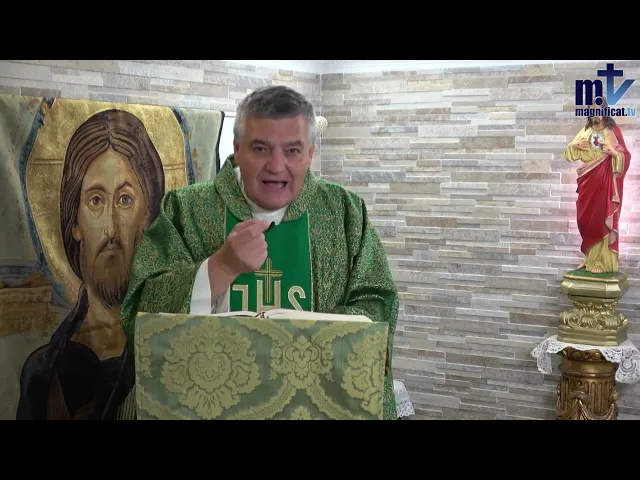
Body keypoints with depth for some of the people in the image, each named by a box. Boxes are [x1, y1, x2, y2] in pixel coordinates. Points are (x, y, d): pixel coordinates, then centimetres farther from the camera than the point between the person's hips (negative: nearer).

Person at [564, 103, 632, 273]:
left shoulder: (613, 131, -1)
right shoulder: (585, 131, 11)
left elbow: (626, 157, -3)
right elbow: (570, 153, 12)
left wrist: (613, 152, -22)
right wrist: (574, 146, -9)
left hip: (605, 183, -4)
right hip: (588, 182, 5)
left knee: (602, 220, -7)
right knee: (586, 220, 6)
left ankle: (601, 260, -3)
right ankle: (590, 257, 18)